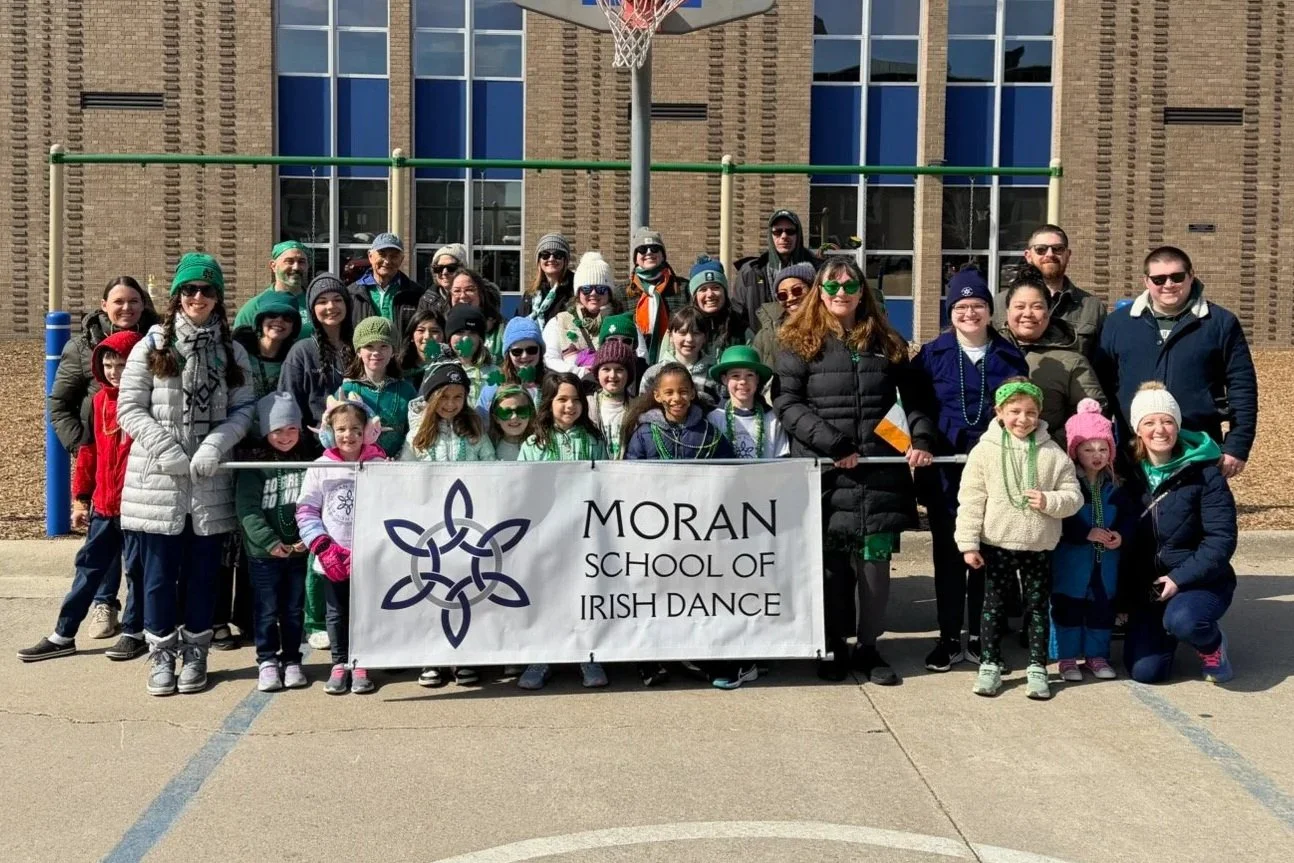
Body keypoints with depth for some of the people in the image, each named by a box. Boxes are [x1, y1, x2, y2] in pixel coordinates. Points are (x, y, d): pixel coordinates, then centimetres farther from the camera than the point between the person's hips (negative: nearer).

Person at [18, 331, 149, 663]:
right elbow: (89, 450, 12)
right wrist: (80, 498, 12)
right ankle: (63, 635, 19)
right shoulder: (99, 400, 7)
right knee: (89, 566, 12)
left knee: (137, 568, 7)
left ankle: (134, 632, 21)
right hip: (102, 504, 6)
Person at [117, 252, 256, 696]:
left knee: (202, 571, 8)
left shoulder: (232, 350, 9)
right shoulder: (152, 345, 3)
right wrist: (166, 449, -13)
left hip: (210, 481, 1)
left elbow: (244, 408, 4)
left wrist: (215, 445, -13)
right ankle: (162, 654, 18)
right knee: (160, 571, 4)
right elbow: (129, 408, 0)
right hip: (158, 478, -1)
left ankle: (195, 653, 21)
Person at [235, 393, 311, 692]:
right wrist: (270, 541, -17)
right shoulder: (255, 465, -5)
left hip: (299, 551, 2)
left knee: (294, 609, 11)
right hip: (263, 552, -2)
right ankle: (267, 661, 18)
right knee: (266, 609, 5)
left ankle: (292, 660, 23)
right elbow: (247, 507, -11)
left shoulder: (309, 463, 3)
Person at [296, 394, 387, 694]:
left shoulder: (379, 466, -4)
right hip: (332, 559, 1)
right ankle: (339, 663, 23)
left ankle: (360, 664, 20)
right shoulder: (320, 467, -1)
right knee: (337, 612, 12)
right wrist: (322, 547, -8)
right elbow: (306, 510, 1)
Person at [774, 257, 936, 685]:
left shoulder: (887, 343, 13)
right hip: (825, 473, -2)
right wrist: (832, 445, -14)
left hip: (879, 472, 2)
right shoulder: (799, 343, 3)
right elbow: (787, 404, -5)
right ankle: (834, 647, 17)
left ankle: (868, 647, 16)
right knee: (832, 564, 4)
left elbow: (912, 397, 16)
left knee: (875, 561, 1)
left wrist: (922, 438, -3)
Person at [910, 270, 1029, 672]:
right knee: (948, 552, 4)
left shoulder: (1010, 356, 7)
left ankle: (980, 636, 19)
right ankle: (949, 638, 14)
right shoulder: (932, 354, 4)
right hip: (945, 471, -1)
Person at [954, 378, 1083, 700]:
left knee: (1037, 606, 10)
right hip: (996, 543, -1)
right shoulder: (985, 450, -6)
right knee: (993, 604, 8)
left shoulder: (1053, 453, -2)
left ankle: (1037, 667, 22)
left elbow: (1074, 496, 1)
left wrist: (1050, 501, -20)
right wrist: (968, 543, -9)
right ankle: (989, 665, 20)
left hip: (1039, 546, 1)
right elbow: (971, 499, -6)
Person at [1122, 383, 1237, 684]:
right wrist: (1127, 591, -3)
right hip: (1147, 586, 4)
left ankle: (1213, 647, 0)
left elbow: (1221, 539, -15)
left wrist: (1180, 577, -22)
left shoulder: (1204, 473, -11)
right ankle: (1165, 632, 25)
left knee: (1182, 620, -36)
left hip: (1201, 581, -3)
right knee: (1144, 671, -8)